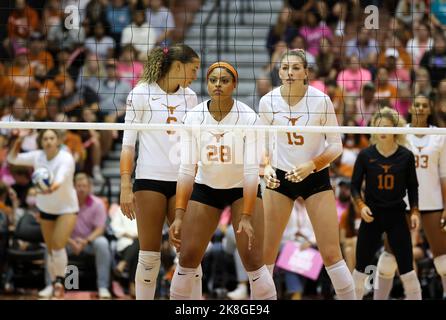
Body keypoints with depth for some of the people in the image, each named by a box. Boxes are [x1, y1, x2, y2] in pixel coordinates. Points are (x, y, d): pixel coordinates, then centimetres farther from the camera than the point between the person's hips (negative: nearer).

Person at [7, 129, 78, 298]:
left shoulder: (66, 158, -24)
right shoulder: (37, 156, -9)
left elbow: (62, 177, -42)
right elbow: (12, 158, -1)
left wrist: (53, 187, -64)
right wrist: (18, 141, -18)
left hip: (67, 208, -4)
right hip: (46, 208, 4)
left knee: (58, 246, -19)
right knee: (50, 250, 7)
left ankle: (60, 281, -2)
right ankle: (55, 284, 20)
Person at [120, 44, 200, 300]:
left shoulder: (190, 97, 11)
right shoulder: (141, 93, -2)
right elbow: (128, 143, -3)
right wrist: (125, 186, -11)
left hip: (182, 181, 4)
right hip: (149, 179, -4)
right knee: (149, 254, -2)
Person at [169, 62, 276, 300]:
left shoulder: (248, 117, -21)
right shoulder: (194, 118, -15)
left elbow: (251, 170, -23)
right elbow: (186, 169, -15)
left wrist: (246, 217, -30)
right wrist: (179, 216, -23)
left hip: (243, 189, -2)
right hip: (205, 188, 2)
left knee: (253, 261, -12)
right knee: (187, 259, -3)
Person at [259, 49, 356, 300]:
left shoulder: (321, 100, -14)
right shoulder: (268, 102, -7)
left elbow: (336, 145, -7)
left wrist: (310, 165, -21)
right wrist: (266, 167, -11)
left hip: (316, 176, -2)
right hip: (280, 176, 2)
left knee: (331, 253, -7)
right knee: (266, 252, 0)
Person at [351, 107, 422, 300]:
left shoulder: (406, 156, -3)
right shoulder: (365, 155, -4)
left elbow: (412, 187, 7)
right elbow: (355, 185, 2)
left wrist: (415, 211, -2)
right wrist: (361, 205, -14)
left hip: (397, 215, 0)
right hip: (372, 215, 0)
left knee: (405, 265, -2)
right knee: (361, 265, 4)